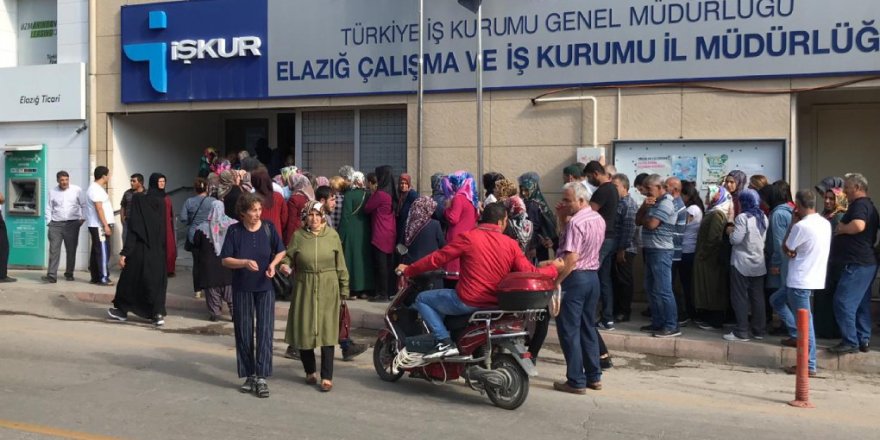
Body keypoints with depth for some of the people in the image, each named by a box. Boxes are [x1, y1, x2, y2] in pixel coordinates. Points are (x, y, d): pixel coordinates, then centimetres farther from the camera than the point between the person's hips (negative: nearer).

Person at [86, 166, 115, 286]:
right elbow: (99, 208, -20)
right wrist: (106, 225, -22)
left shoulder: (96, 188, 18)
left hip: (97, 225, 10)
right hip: (99, 225, -10)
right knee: (103, 251, -9)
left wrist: (106, 225, 19)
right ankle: (103, 278, -9)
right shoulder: (96, 189, -14)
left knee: (96, 252, 12)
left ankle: (95, 277, 16)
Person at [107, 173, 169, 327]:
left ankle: (122, 310, 27)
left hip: (140, 249, -2)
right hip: (158, 251, 2)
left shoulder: (139, 200, -9)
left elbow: (133, 230, -12)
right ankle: (158, 314, -1)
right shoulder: (163, 202, -2)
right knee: (157, 281, 9)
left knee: (130, 278, 14)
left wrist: (124, 252, -10)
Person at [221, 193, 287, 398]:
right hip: (241, 288, 0)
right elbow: (225, 260, -4)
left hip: (265, 287, 0)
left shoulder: (268, 228, -4)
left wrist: (273, 264, -12)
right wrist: (245, 262, -21)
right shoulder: (234, 231, -6)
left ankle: (261, 378, 0)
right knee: (244, 333, 7)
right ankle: (249, 376, 21)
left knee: (265, 332, -6)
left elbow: (281, 252, 7)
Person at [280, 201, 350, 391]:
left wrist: (344, 290, 5)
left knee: (327, 331, -2)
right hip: (304, 289, 1)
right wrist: (285, 265, -14)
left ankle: (327, 377, 7)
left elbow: (340, 265, 5)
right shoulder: (298, 235, 1)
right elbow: (288, 256, 9)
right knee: (303, 330, 6)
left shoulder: (332, 235, 1)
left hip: (328, 290, -1)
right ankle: (310, 371, 27)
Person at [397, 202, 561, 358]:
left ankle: (444, 341, -1)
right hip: (495, 304, 5)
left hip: (467, 301, -5)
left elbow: (437, 258, -3)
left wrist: (408, 270, 9)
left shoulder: (468, 237, -8)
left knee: (422, 299, 13)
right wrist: (554, 268, 16)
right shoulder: (511, 244, 0)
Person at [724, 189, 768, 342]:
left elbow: (736, 239, -19)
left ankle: (742, 332, -2)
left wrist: (730, 231, 1)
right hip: (759, 263, 7)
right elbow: (763, 238, 15)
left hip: (742, 263, -7)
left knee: (740, 297, -2)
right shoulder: (763, 217, 8)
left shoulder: (742, 218, -15)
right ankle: (759, 330, 16)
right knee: (757, 297, 11)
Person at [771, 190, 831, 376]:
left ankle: (809, 366, 3)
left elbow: (786, 250, -6)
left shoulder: (801, 226, -19)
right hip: (814, 278, 9)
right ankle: (798, 335, 20)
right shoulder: (825, 224, 7)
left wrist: (792, 224, -3)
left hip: (801, 282, -9)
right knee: (776, 300, 23)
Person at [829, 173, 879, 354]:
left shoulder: (860, 204, -14)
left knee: (843, 302, -8)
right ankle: (863, 340, 18)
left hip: (857, 264, -11)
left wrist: (841, 228, -16)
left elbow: (858, 225, -34)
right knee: (861, 304, 13)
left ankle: (850, 342, -6)